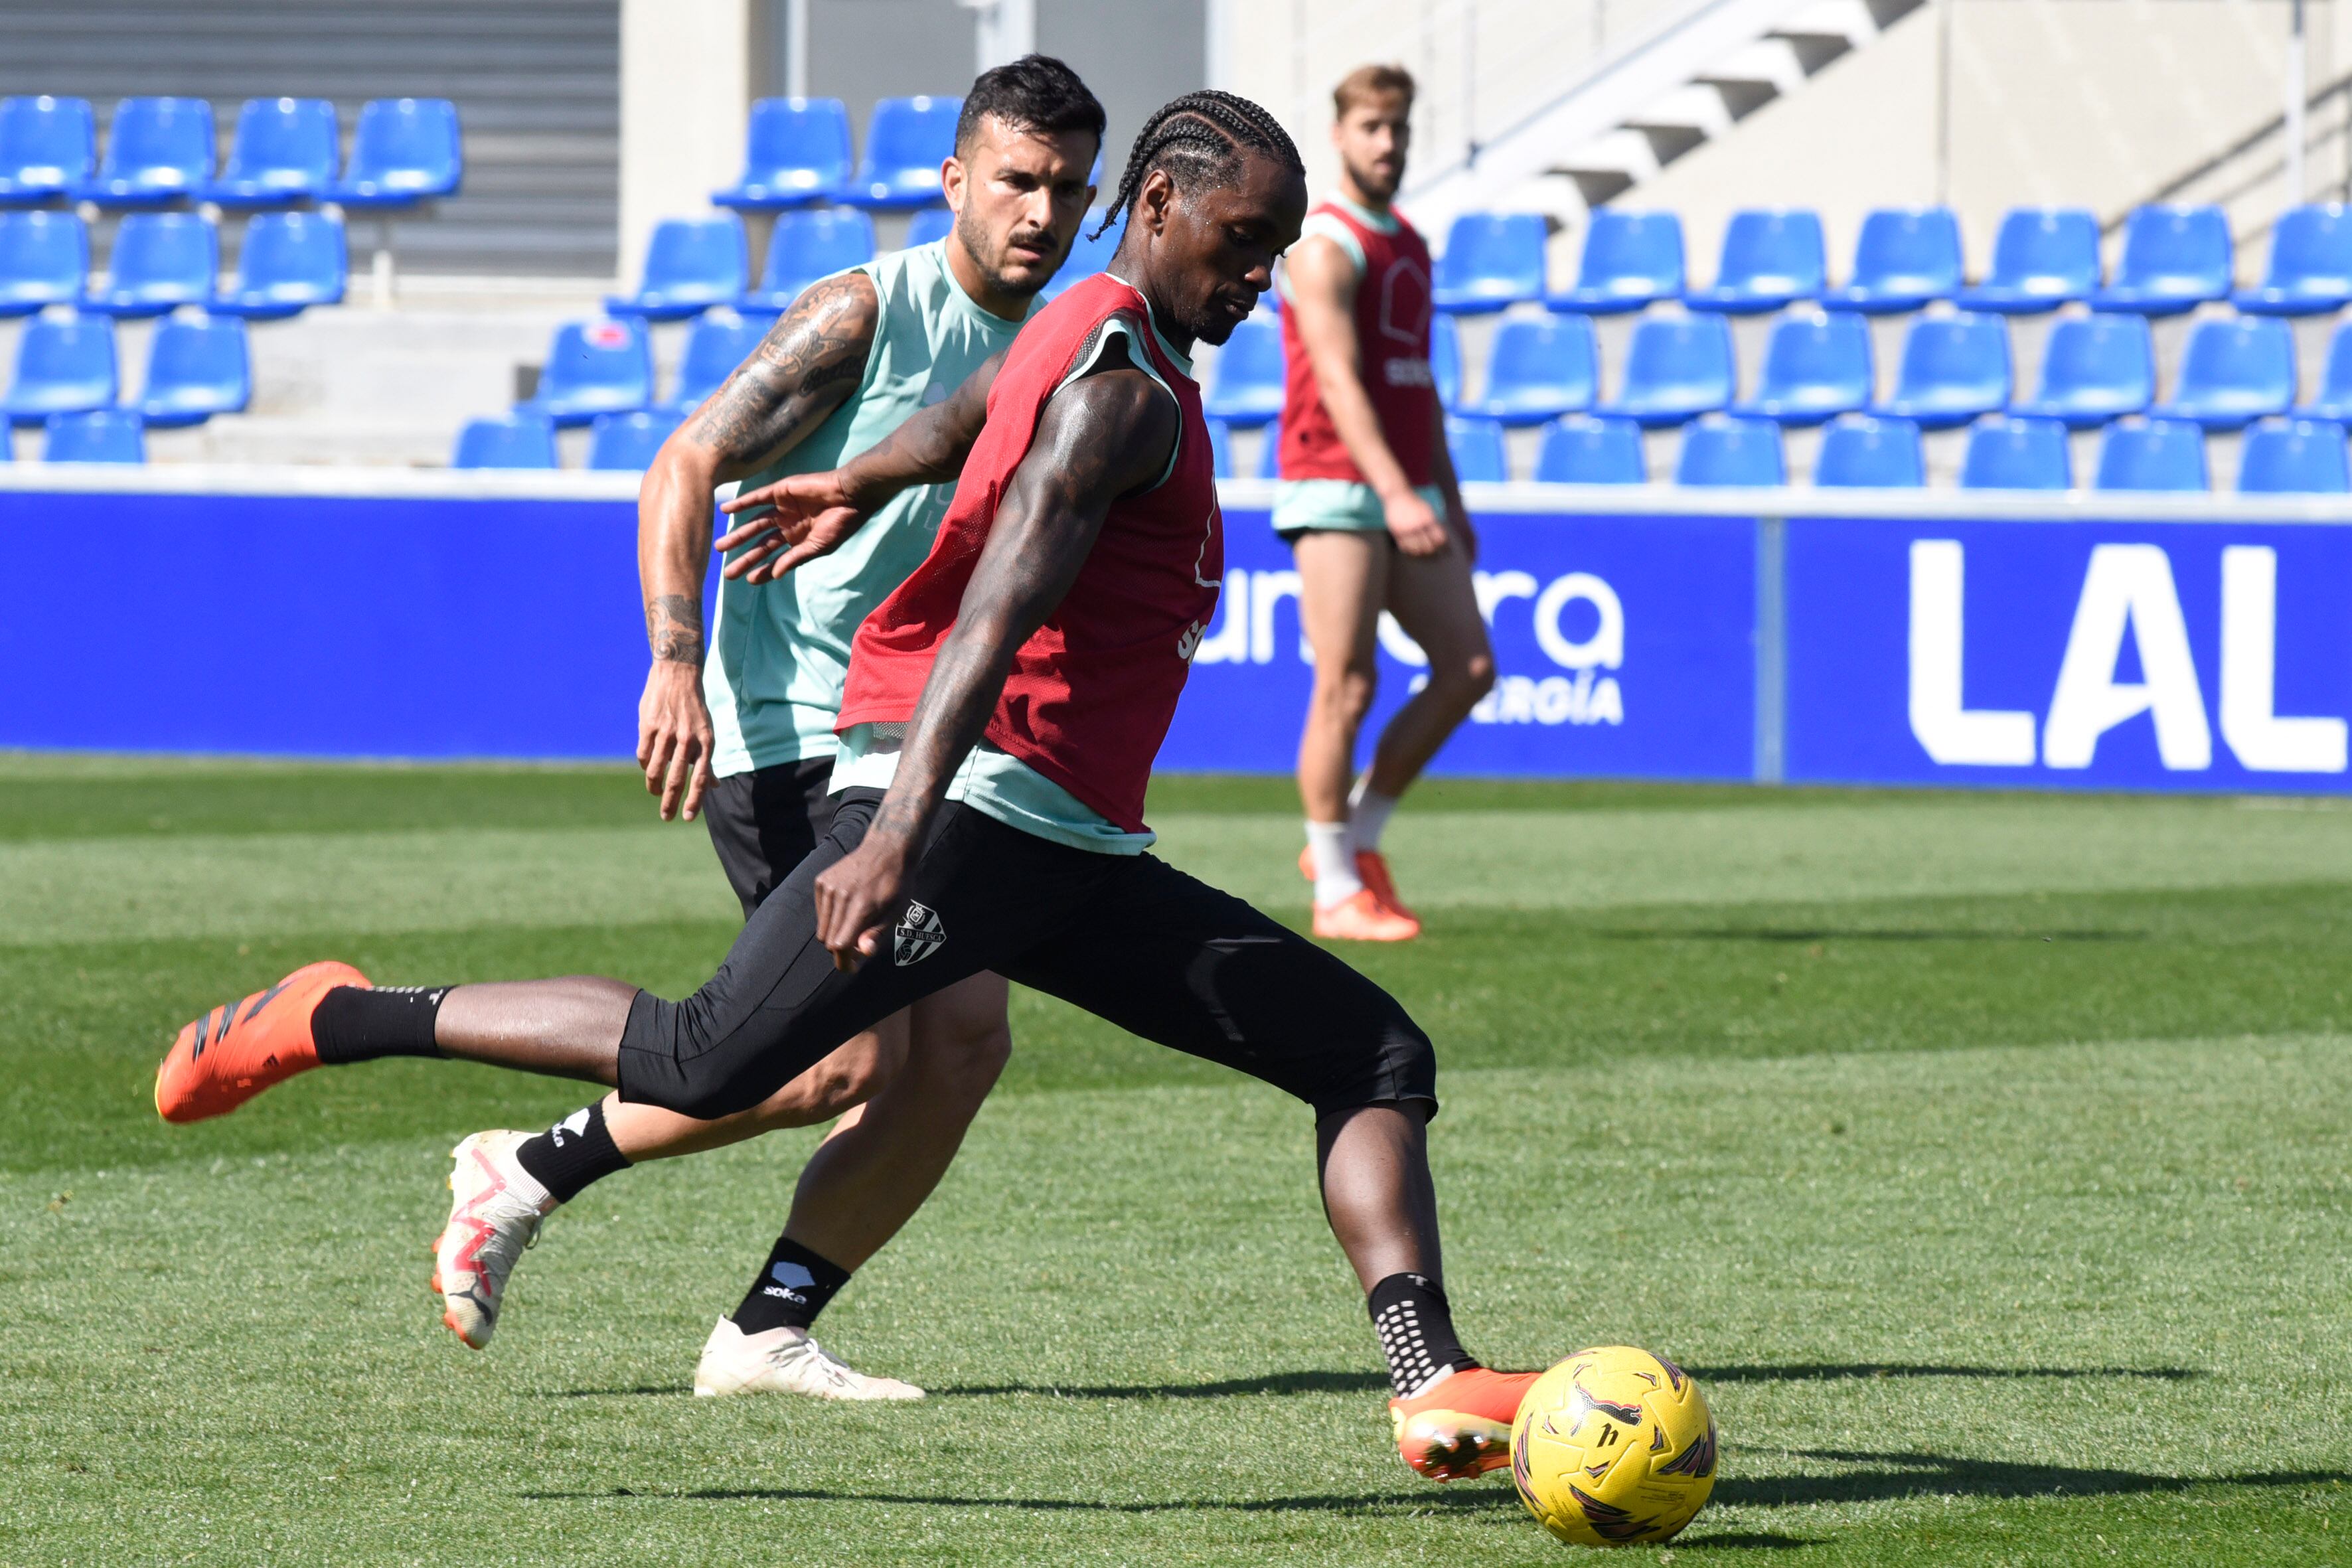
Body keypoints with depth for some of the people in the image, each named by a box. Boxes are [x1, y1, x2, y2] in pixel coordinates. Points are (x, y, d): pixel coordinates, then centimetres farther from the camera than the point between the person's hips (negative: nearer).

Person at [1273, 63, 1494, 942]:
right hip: (1336, 490, -8)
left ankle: (1354, 839, 12)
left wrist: (1449, 502, 21)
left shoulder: (1410, 246, 17)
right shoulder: (1326, 246, -10)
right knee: (1347, 687, -7)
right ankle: (1338, 893, 0)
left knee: (1468, 667, 1)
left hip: (1408, 496, 8)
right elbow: (1339, 382, -20)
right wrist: (1396, 494, -30)